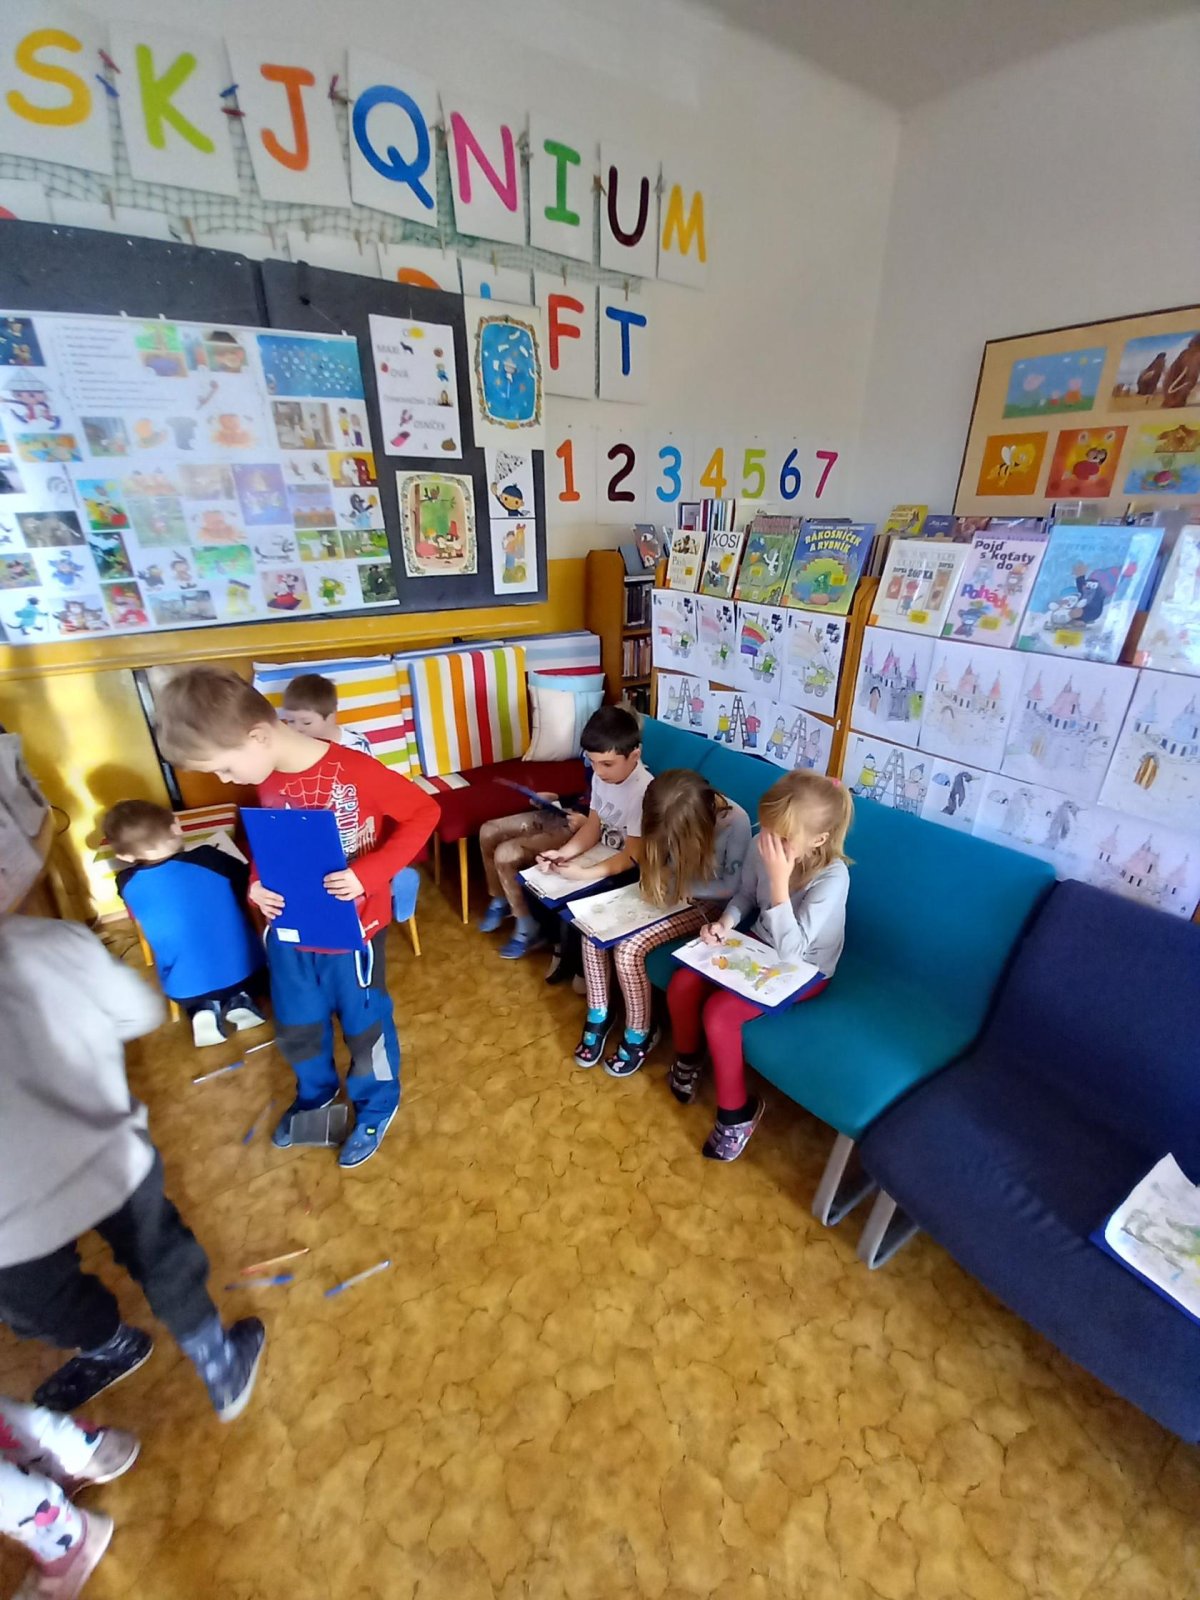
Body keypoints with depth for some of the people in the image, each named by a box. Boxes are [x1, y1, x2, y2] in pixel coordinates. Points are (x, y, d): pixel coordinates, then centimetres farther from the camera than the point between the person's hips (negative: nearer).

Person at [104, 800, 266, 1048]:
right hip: (244, 971, -2)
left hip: (186, 989, 2)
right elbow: (251, 886, 1)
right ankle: (238, 999, 9)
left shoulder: (127, 884, -11)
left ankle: (203, 1008, 9)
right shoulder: (208, 859, -18)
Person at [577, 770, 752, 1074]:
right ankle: (599, 1013, 11)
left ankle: (639, 1034, 4)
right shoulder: (670, 820, -15)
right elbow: (657, 857, 5)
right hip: (671, 890, 5)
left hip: (706, 903, -5)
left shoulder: (736, 823, -28)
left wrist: (678, 884, -19)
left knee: (628, 950, -23)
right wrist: (658, 878, -17)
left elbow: (734, 885, -16)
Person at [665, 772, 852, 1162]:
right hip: (758, 946, 6)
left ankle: (736, 1110, 4)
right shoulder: (762, 848, -16)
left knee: (718, 1012, -22)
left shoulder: (832, 877, -31)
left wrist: (779, 880, -40)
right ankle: (687, 1060, 22)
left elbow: (791, 950, -33)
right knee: (681, 986, -9)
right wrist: (725, 922, -16)